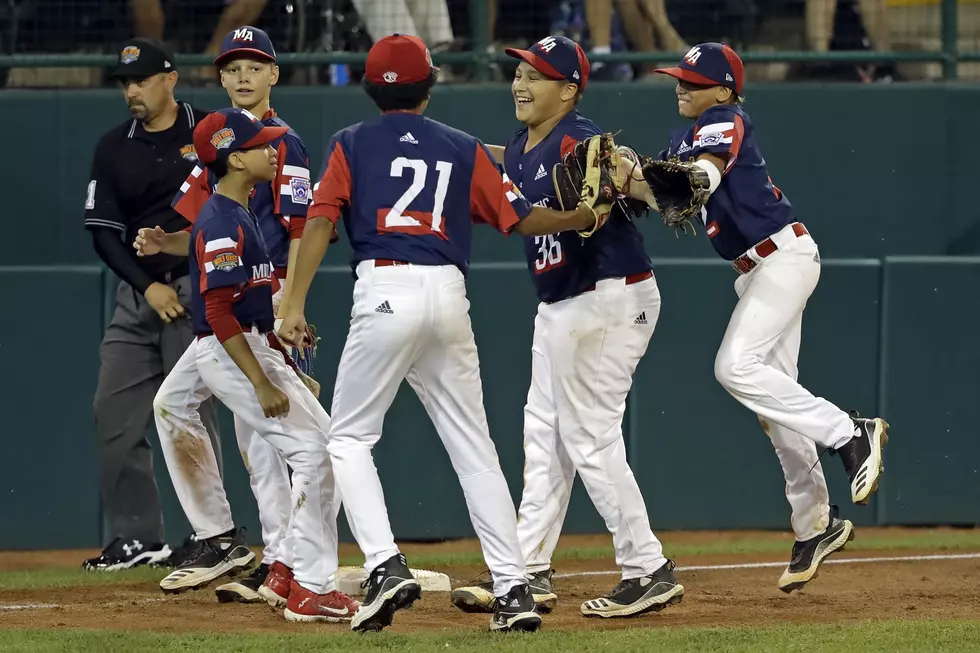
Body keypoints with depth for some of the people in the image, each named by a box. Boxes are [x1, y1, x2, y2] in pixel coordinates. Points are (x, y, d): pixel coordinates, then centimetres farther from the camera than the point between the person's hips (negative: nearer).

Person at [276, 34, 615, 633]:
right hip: (450, 297, 3)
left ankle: (386, 565, -12)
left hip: (386, 292, -3)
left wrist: (296, 304, -4)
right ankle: (514, 589, 2)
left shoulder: (352, 145, 11)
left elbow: (320, 221, 0)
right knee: (474, 447, 8)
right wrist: (584, 217, 29)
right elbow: (520, 218, 13)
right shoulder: (464, 149, 16)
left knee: (350, 438, 8)